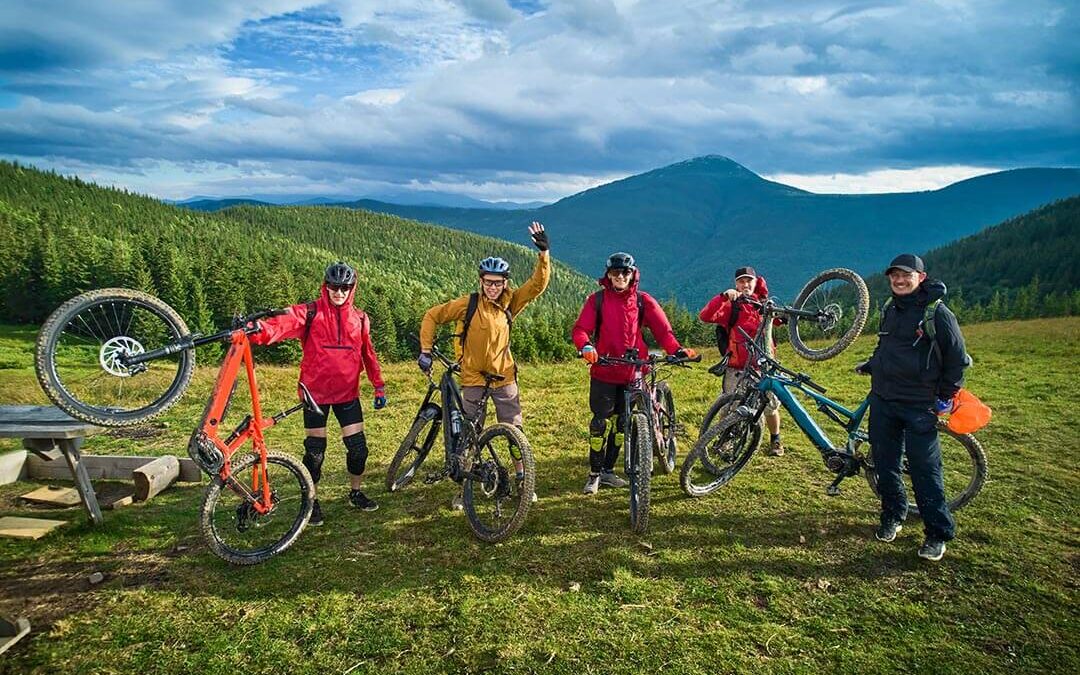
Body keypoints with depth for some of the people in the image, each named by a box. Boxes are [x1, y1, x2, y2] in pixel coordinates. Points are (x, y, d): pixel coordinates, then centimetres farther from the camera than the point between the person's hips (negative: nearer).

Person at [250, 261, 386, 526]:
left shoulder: (360, 319, 5)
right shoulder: (310, 313, -7)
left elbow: (368, 354, 13)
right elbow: (284, 323, -27)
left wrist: (379, 386, 13)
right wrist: (258, 329, -48)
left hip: (347, 394, 3)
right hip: (316, 393, -3)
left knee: (358, 447, 4)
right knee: (315, 451, 6)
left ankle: (356, 492, 28)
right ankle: (312, 501, 26)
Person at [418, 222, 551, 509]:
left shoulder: (510, 303, -3)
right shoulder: (467, 304, -11)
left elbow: (538, 284, -10)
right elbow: (432, 316, -3)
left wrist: (544, 253, -21)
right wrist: (425, 351, -8)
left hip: (504, 376, 2)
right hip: (473, 377, -2)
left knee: (515, 429, 6)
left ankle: (523, 479, 23)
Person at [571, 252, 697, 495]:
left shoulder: (643, 301, 4)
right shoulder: (597, 300, 0)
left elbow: (662, 329, -3)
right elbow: (580, 329, -8)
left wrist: (676, 350, -20)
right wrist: (585, 346, -30)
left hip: (632, 373, 2)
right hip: (604, 373, -2)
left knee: (621, 423, 11)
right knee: (601, 423, 0)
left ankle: (608, 471, 26)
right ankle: (595, 474, 15)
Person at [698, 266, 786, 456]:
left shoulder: (764, 304, 10)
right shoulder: (731, 306, -3)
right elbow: (705, 316, -18)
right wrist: (723, 297, -27)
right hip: (736, 368, -2)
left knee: (771, 406, 5)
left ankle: (775, 440, 29)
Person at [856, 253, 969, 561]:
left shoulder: (937, 313, -9)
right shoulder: (890, 308, 11)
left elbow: (958, 358, -6)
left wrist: (946, 397, -7)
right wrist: (870, 365, 13)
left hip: (919, 405, -6)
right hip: (882, 399, 6)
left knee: (925, 469, -2)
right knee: (885, 462, 11)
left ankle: (938, 534, 11)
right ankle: (892, 516, 28)